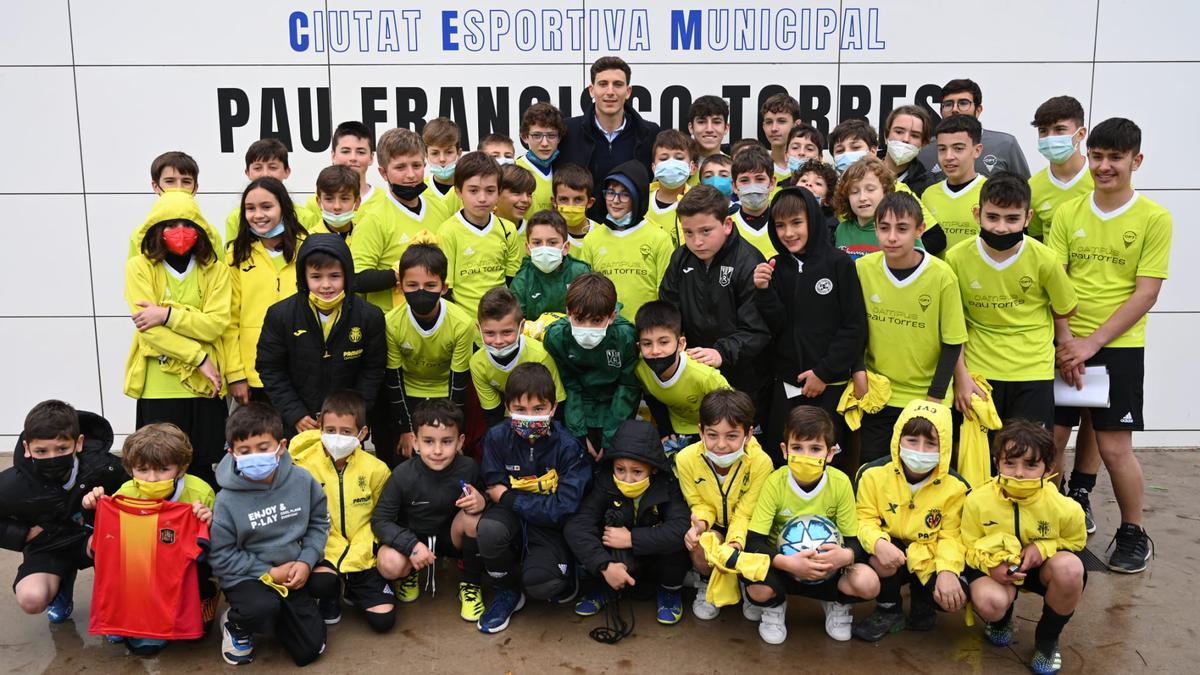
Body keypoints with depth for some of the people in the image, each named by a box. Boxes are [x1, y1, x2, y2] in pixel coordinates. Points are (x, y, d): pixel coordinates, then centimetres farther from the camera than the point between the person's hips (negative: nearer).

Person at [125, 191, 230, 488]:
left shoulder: (216, 270, 5)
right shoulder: (140, 267, -1)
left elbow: (216, 323, -8)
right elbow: (147, 325, -10)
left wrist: (167, 314, -19)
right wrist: (199, 357, -13)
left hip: (204, 385, 1)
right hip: (157, 387, -1)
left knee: (203, 467, 9)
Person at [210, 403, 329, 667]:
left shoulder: (302, 481, -10)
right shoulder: (227, 500, -17)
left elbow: (318, 523, 3)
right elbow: (221, 556, -13)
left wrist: (306, 561, -11)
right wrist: (269, 572, -16)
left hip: (292, 575, 3)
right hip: (246, 578, -3)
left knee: (310, 650, 1)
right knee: (263, 607, -38)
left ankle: (274, 617, 31)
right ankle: (236, 625, 0)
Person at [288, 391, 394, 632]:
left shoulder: (376, 470, -8)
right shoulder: (305, 466, -11)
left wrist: (356, 555, -4)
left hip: (362, 556, 1)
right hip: (324, 552, -1)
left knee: (383, 620, -8)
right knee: (320, 582, -34)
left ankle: (351, 590, 24)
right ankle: (330, 601, 5)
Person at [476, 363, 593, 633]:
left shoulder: (568, 446, -18)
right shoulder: (497, 437, -9)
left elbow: (563, 508, -20)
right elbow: (494, 488, -7)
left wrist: (509, 498, -18)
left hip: (549, 525, -3)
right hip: (513, 518, 3)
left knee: (539, 583, -30)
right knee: (489, 530, -33)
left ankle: (564, 575, 11)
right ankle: (508, 592, -2)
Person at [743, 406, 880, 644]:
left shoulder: (840, 483, -14)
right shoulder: (775, 482, -18)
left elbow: (854, 540, -9)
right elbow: (753, 542, -20)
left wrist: (845, 555, -34)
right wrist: (787, 562, -38)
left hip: (828, 566, 1)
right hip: (783, 565, -1)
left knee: (868, 583, -27)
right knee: (758, 589, -33)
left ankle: (836, 604, 10)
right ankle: (775, 606, 7)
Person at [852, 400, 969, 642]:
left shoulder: (955, 487, -10)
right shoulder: (874, 474, -14)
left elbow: (950, 536, -8)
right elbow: (865, 520, -11)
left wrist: (948, 570, -26)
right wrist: (879, 542, -33)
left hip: (929, 560, 1)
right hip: (892, 555, -1)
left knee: (955, 597, -24)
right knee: (880, 558, -36)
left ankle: (921, 603, 17)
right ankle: (888, 611, -2)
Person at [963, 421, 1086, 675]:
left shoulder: (1063, 507, -21)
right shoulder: (977, 501, -20)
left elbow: (1075, 541, 0)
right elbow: (970, 546, -7)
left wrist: (1043, 548, -21)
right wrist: (991, 565, -29)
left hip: (1042, 567, 1)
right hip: (996, 567, -1)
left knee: (1070, 567, -35)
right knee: (989, 603, -34)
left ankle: (1047, 639, -4)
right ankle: (1001, 619, 13)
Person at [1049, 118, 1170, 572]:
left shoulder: (1154, 219, -4)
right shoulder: (1067, 214, 4)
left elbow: (1146, 293, -8)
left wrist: (1093, 342, -14)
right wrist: (1065, 340, -10)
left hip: (1119, 348, -3)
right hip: (1067, 346, 3)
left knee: (1114, 446, 1)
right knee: (1051, 437, 4)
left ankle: (1133, 534, 22)